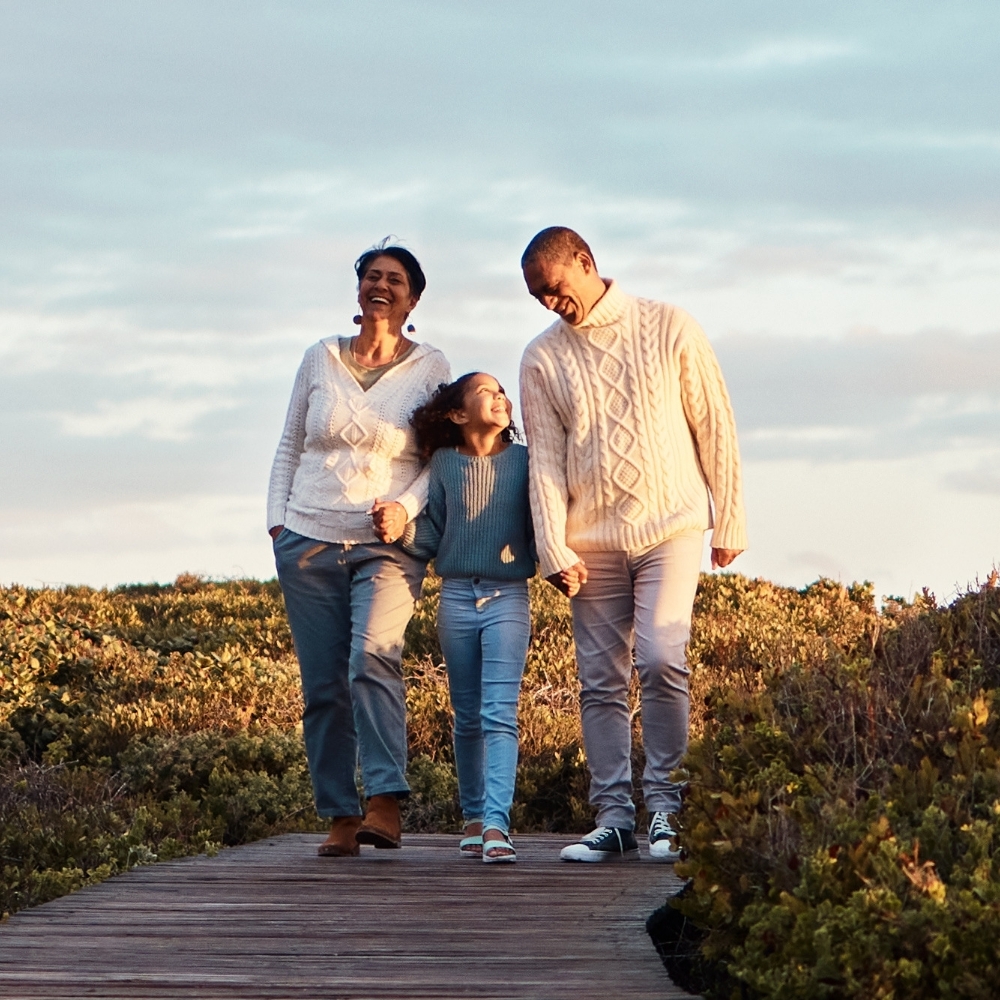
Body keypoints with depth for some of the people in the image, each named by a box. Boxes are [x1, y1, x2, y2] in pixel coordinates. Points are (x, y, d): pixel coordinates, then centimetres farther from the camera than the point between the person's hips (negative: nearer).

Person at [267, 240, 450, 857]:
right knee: (323, 684, -1)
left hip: (387, 545, -3)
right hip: (309, 541, 3)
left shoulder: (430, 368, 4)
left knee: (373, 658, -25)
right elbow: (290, 447, 17)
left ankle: (386, 804, -31)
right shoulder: (320, 359, 11)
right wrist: (277, 520, 7)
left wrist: (406, 507, -13)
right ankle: (340, 817, 3)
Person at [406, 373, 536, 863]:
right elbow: (433, 534, 4)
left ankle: (496, 823, -22)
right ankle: (473, 817, 19)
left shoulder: (523, 460, 3)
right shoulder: (444, 463, 4)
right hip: (457, 597, 2)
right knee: (467, 717, 8)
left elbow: (539, 525, 6)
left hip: (508, 599, -2)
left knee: (499, 713, -13)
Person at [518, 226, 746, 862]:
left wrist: (729, 522, 2)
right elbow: (545, 459, 5)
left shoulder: (667, 329, 3)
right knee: (602, 682, 0)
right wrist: (555, 549, -5)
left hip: (670, 526, -3)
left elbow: (715, 427, 5)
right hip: (593, 539, 3)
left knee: (661, 660, -17)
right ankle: (614, 817, 4)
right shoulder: (543, 359, 9)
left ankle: (666, 806, -8)